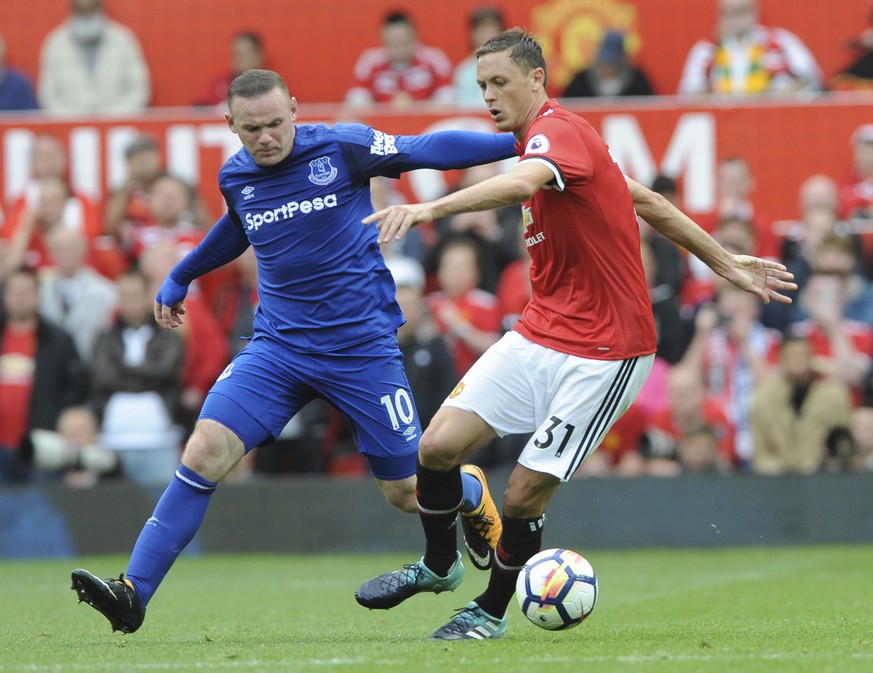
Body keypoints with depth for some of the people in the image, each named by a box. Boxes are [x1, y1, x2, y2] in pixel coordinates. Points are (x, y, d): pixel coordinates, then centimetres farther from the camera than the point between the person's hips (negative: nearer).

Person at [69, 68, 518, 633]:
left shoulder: (342, 147, -9)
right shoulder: (234, 177, 4)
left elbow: (429, 150, -2)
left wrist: (520, 142, -4)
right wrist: (180, 278, 39)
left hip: (362, 348, -3)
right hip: (279, 347, 3)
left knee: (408, 492, 3)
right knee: (205, 451, -17)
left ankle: (472, 495, 42)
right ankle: (133, 595, -15)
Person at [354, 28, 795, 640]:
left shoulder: (559, 131, -18)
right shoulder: (544, 142, 12)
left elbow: (520, 184, -43)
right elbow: (647, 201, 19)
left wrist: (429, 209, -57)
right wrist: (725, 263, 23)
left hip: (602, 352, -9)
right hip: (539, 334, 9)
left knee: (523, 496, -5)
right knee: (438, 446, -4)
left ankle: (492, 611, 20)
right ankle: (440, 565, 21)